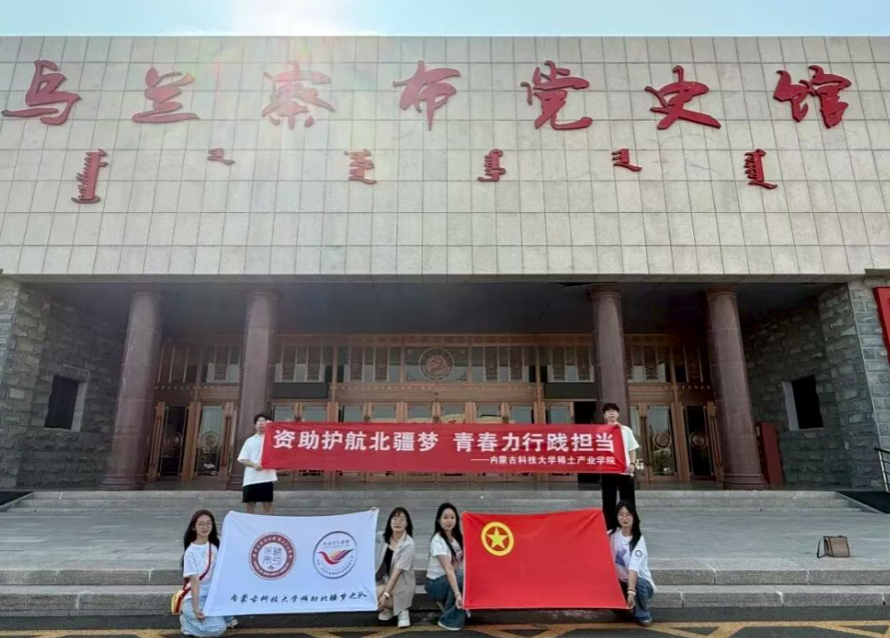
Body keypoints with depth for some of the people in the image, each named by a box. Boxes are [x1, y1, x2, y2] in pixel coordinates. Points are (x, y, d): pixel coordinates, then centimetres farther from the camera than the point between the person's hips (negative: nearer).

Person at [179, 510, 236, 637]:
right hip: (195, 598, -6)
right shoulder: (191, 552, -15)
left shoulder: (216, 545, 2)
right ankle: (187, 620, 3)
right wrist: (195, 608, -21)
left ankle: (225, 618, 6)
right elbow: (194, 581, -17)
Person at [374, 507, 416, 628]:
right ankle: (388, 608, 9)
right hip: (383, 580, 5)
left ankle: (401, 610, 2)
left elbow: (397, 572, -24)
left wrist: (385, 594, -28)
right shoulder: (383, 536, -4)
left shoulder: (408, 544, -20)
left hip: (400, 585, -5)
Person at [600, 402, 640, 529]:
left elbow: (632, 449, 10)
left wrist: (632, 464, -4)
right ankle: (610, 529, 12)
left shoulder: (626, 430, 11)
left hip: (625, 471, 1)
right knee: (609, 502, 3)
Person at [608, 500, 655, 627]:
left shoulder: (638, 540, -21)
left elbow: (634, 567, -35)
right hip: (621, 583, 4)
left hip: (641, 584, -4)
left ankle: (643, 615, -7)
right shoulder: (612, 534, -5)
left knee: (638, 583, -36)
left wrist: (631, 592, -45)